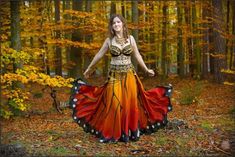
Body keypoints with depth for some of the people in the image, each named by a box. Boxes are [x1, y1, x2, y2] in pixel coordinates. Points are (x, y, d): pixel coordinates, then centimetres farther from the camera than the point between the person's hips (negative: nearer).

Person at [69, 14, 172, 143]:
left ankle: (131, 131, 14)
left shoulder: (130, 38, 4)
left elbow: (137, 56, 11)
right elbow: (99, 55, 12)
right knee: (113, 103, -4)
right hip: (114, 74, -1)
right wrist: (89, 69, 18)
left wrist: (146, 70, 11)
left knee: (130, 103, 0)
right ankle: (112, 133, 7)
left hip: (129, 74, 1)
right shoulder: (109, 40, 2)